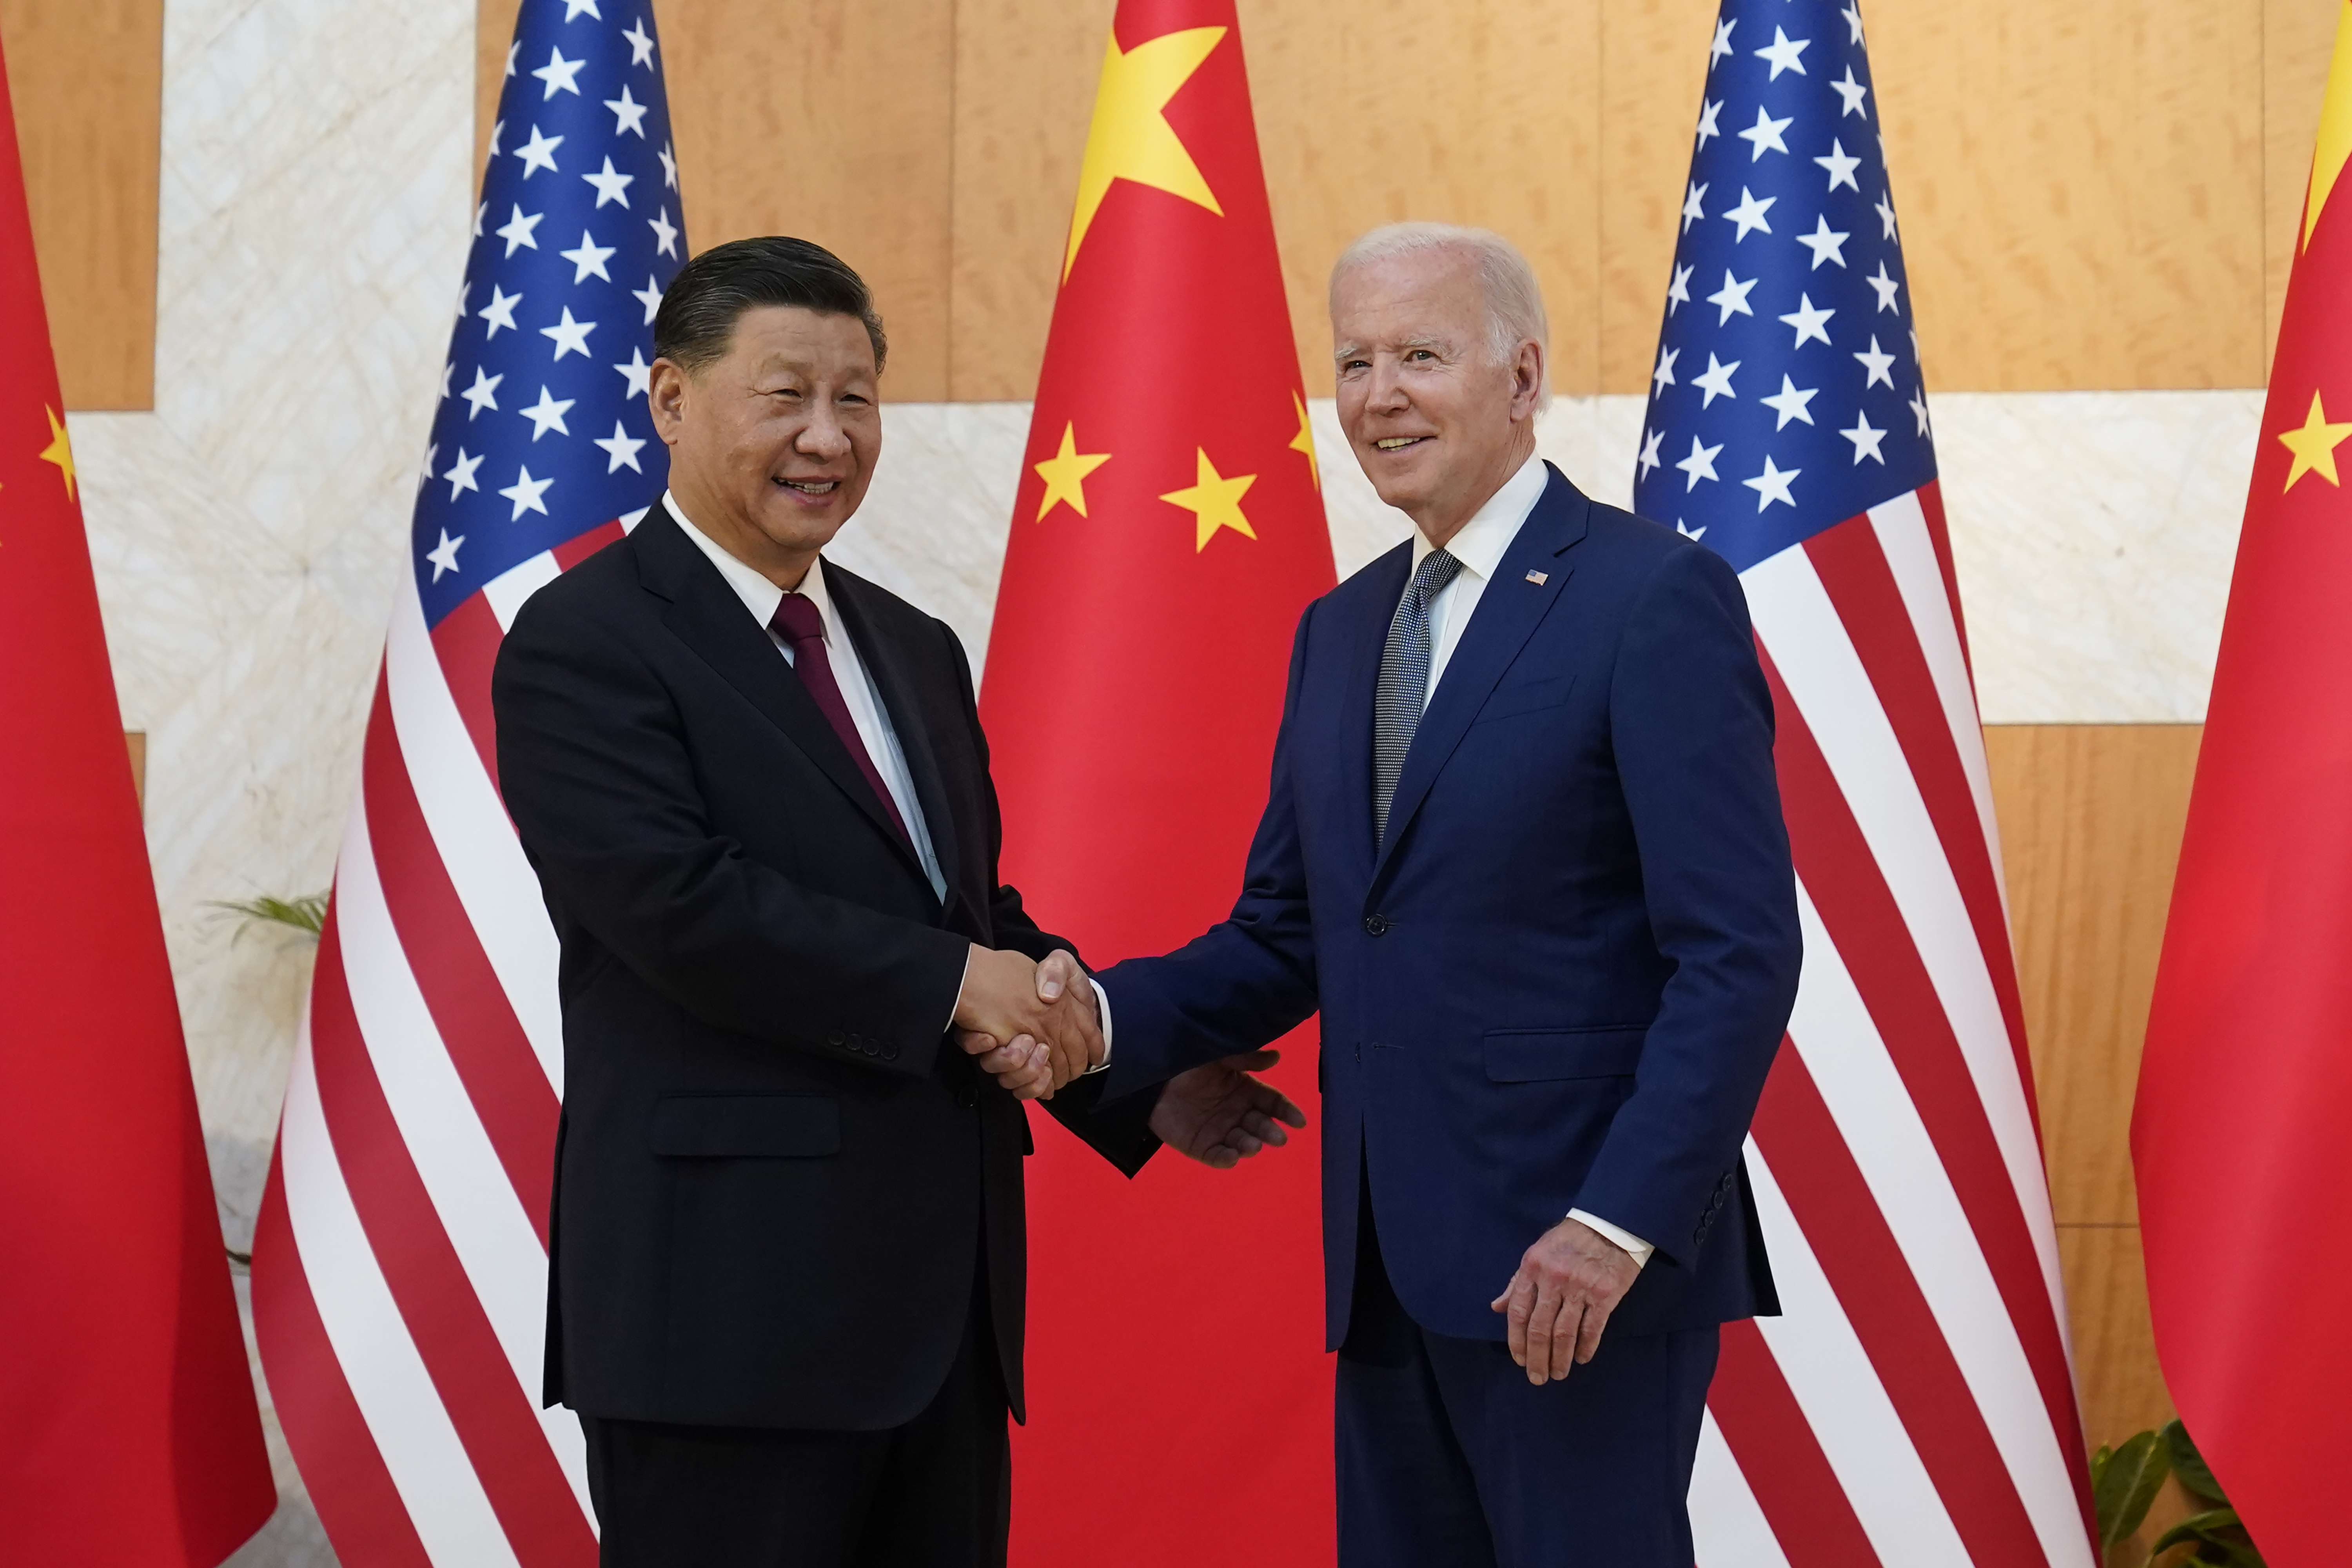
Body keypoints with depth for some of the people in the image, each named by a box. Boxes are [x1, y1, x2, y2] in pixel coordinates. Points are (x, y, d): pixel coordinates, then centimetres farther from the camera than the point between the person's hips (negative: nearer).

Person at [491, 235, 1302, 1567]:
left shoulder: (916, 652, 18)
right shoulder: (584, 645, -7)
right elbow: (680, 903, -19)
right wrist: (954, 984, -16)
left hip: (946, 1297, 8)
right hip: (729, 1297, -8)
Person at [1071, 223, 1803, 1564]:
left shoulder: (1657, 598, -8)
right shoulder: (1338, 632, 15)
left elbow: (1740, 954, -13)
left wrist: (1619, 1225, -20)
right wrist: (1107, 1023, -2)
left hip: (1582, 1262, -7)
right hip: (1388, 1270, 7)